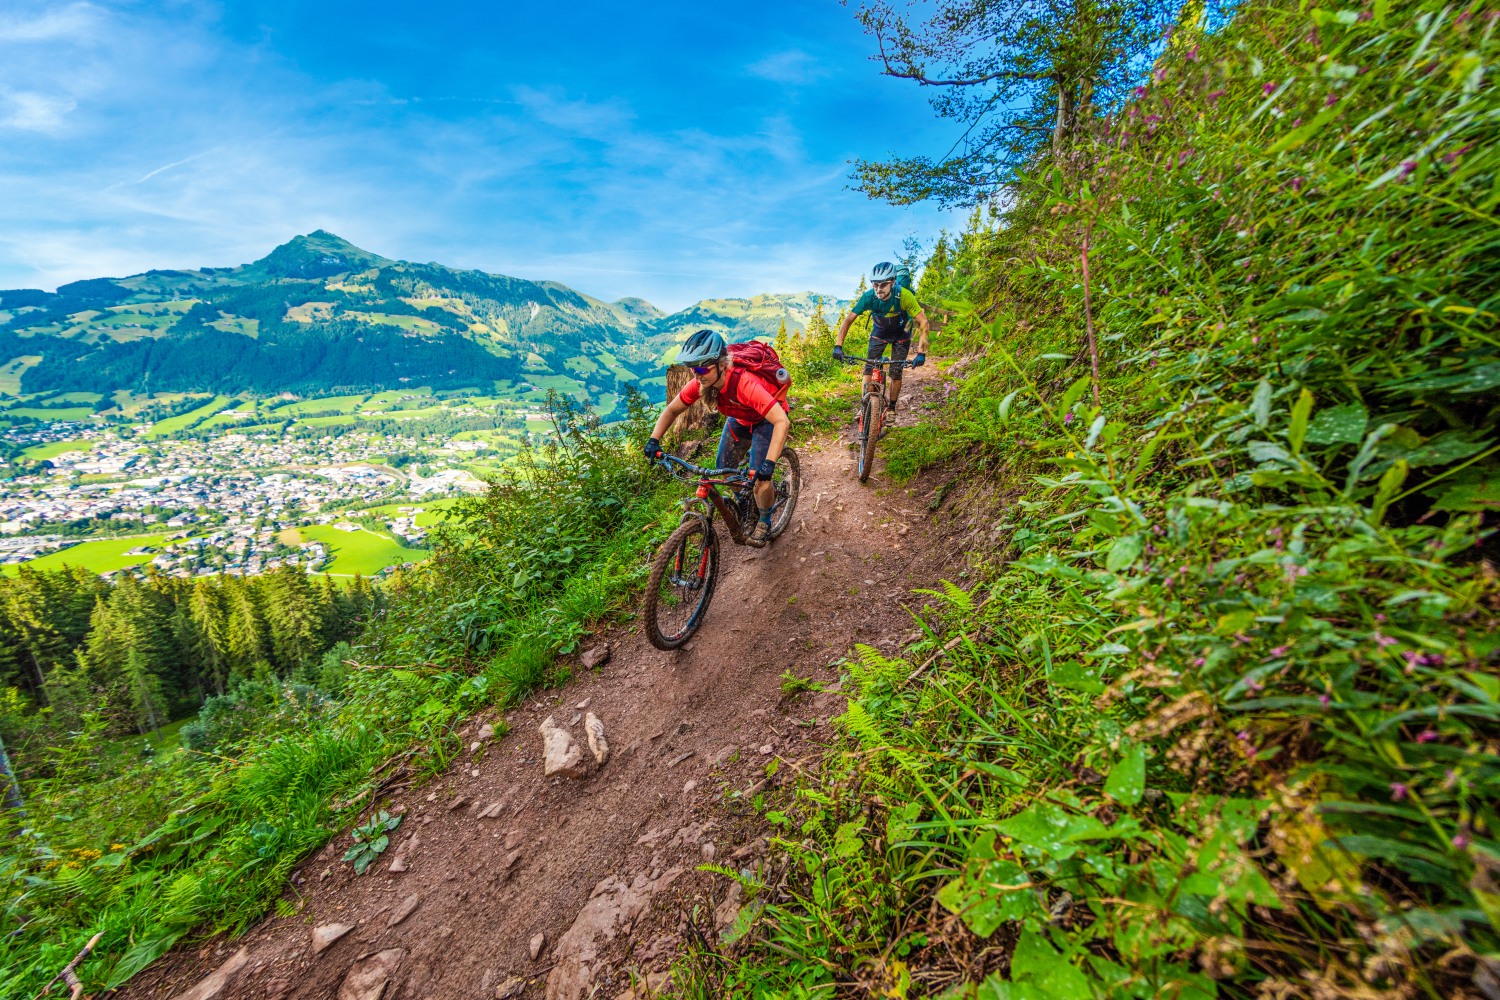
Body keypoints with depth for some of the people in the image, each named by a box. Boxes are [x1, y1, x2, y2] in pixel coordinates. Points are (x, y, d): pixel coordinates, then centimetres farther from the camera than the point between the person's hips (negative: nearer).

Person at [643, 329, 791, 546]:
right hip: (739, 419, 6)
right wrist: (653, 441, -22)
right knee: (724, 467, 2)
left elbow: (782, 422, -48)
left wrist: (769, 463, -56)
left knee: (759, 475, -15)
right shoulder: (700, 384, -25)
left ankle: (764, 522, 13)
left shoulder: (745, 383, -43)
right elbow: (671, 410, -9)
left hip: (767, 419, -6)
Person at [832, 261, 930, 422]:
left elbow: (923, 322, -33)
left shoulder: (903, 295, -35)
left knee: (896, 373, -6)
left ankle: (891, 409, 12)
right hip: (879, 331, 2)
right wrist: (838, 345, -37)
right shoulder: (868, 296, -29)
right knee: (868, 369, -10)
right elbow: (848, 320, -24)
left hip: (901, 333, -2)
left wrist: (921, 353, -42)